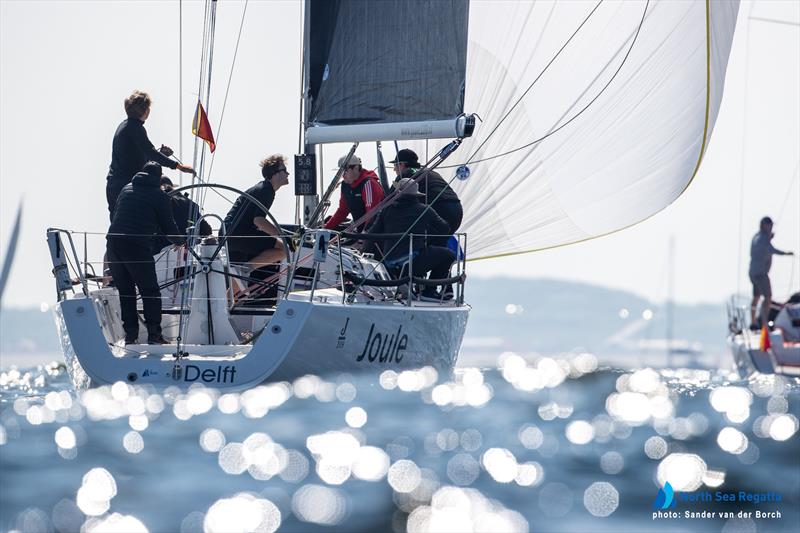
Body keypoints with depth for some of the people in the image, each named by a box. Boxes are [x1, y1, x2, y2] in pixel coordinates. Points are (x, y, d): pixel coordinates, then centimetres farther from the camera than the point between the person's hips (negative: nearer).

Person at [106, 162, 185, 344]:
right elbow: (168, 227, 6)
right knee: (150, 291, 3)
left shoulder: (126, 189, 19)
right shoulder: (159, 196, 3)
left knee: (125, 291, 13)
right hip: (137, 246, -5)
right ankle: (154, 334, 0)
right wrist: (180, 242, 26)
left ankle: (130, 334, 11)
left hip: (113, 242, 5)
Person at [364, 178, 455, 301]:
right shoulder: (424, 210, 4)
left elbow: (374, 232, 13)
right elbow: (444, 228, 13)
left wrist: (366, 251, 29)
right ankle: (429, 291, 6)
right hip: (413, 261, -6)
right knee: (448, 255, 10)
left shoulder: (388, 209, 10)